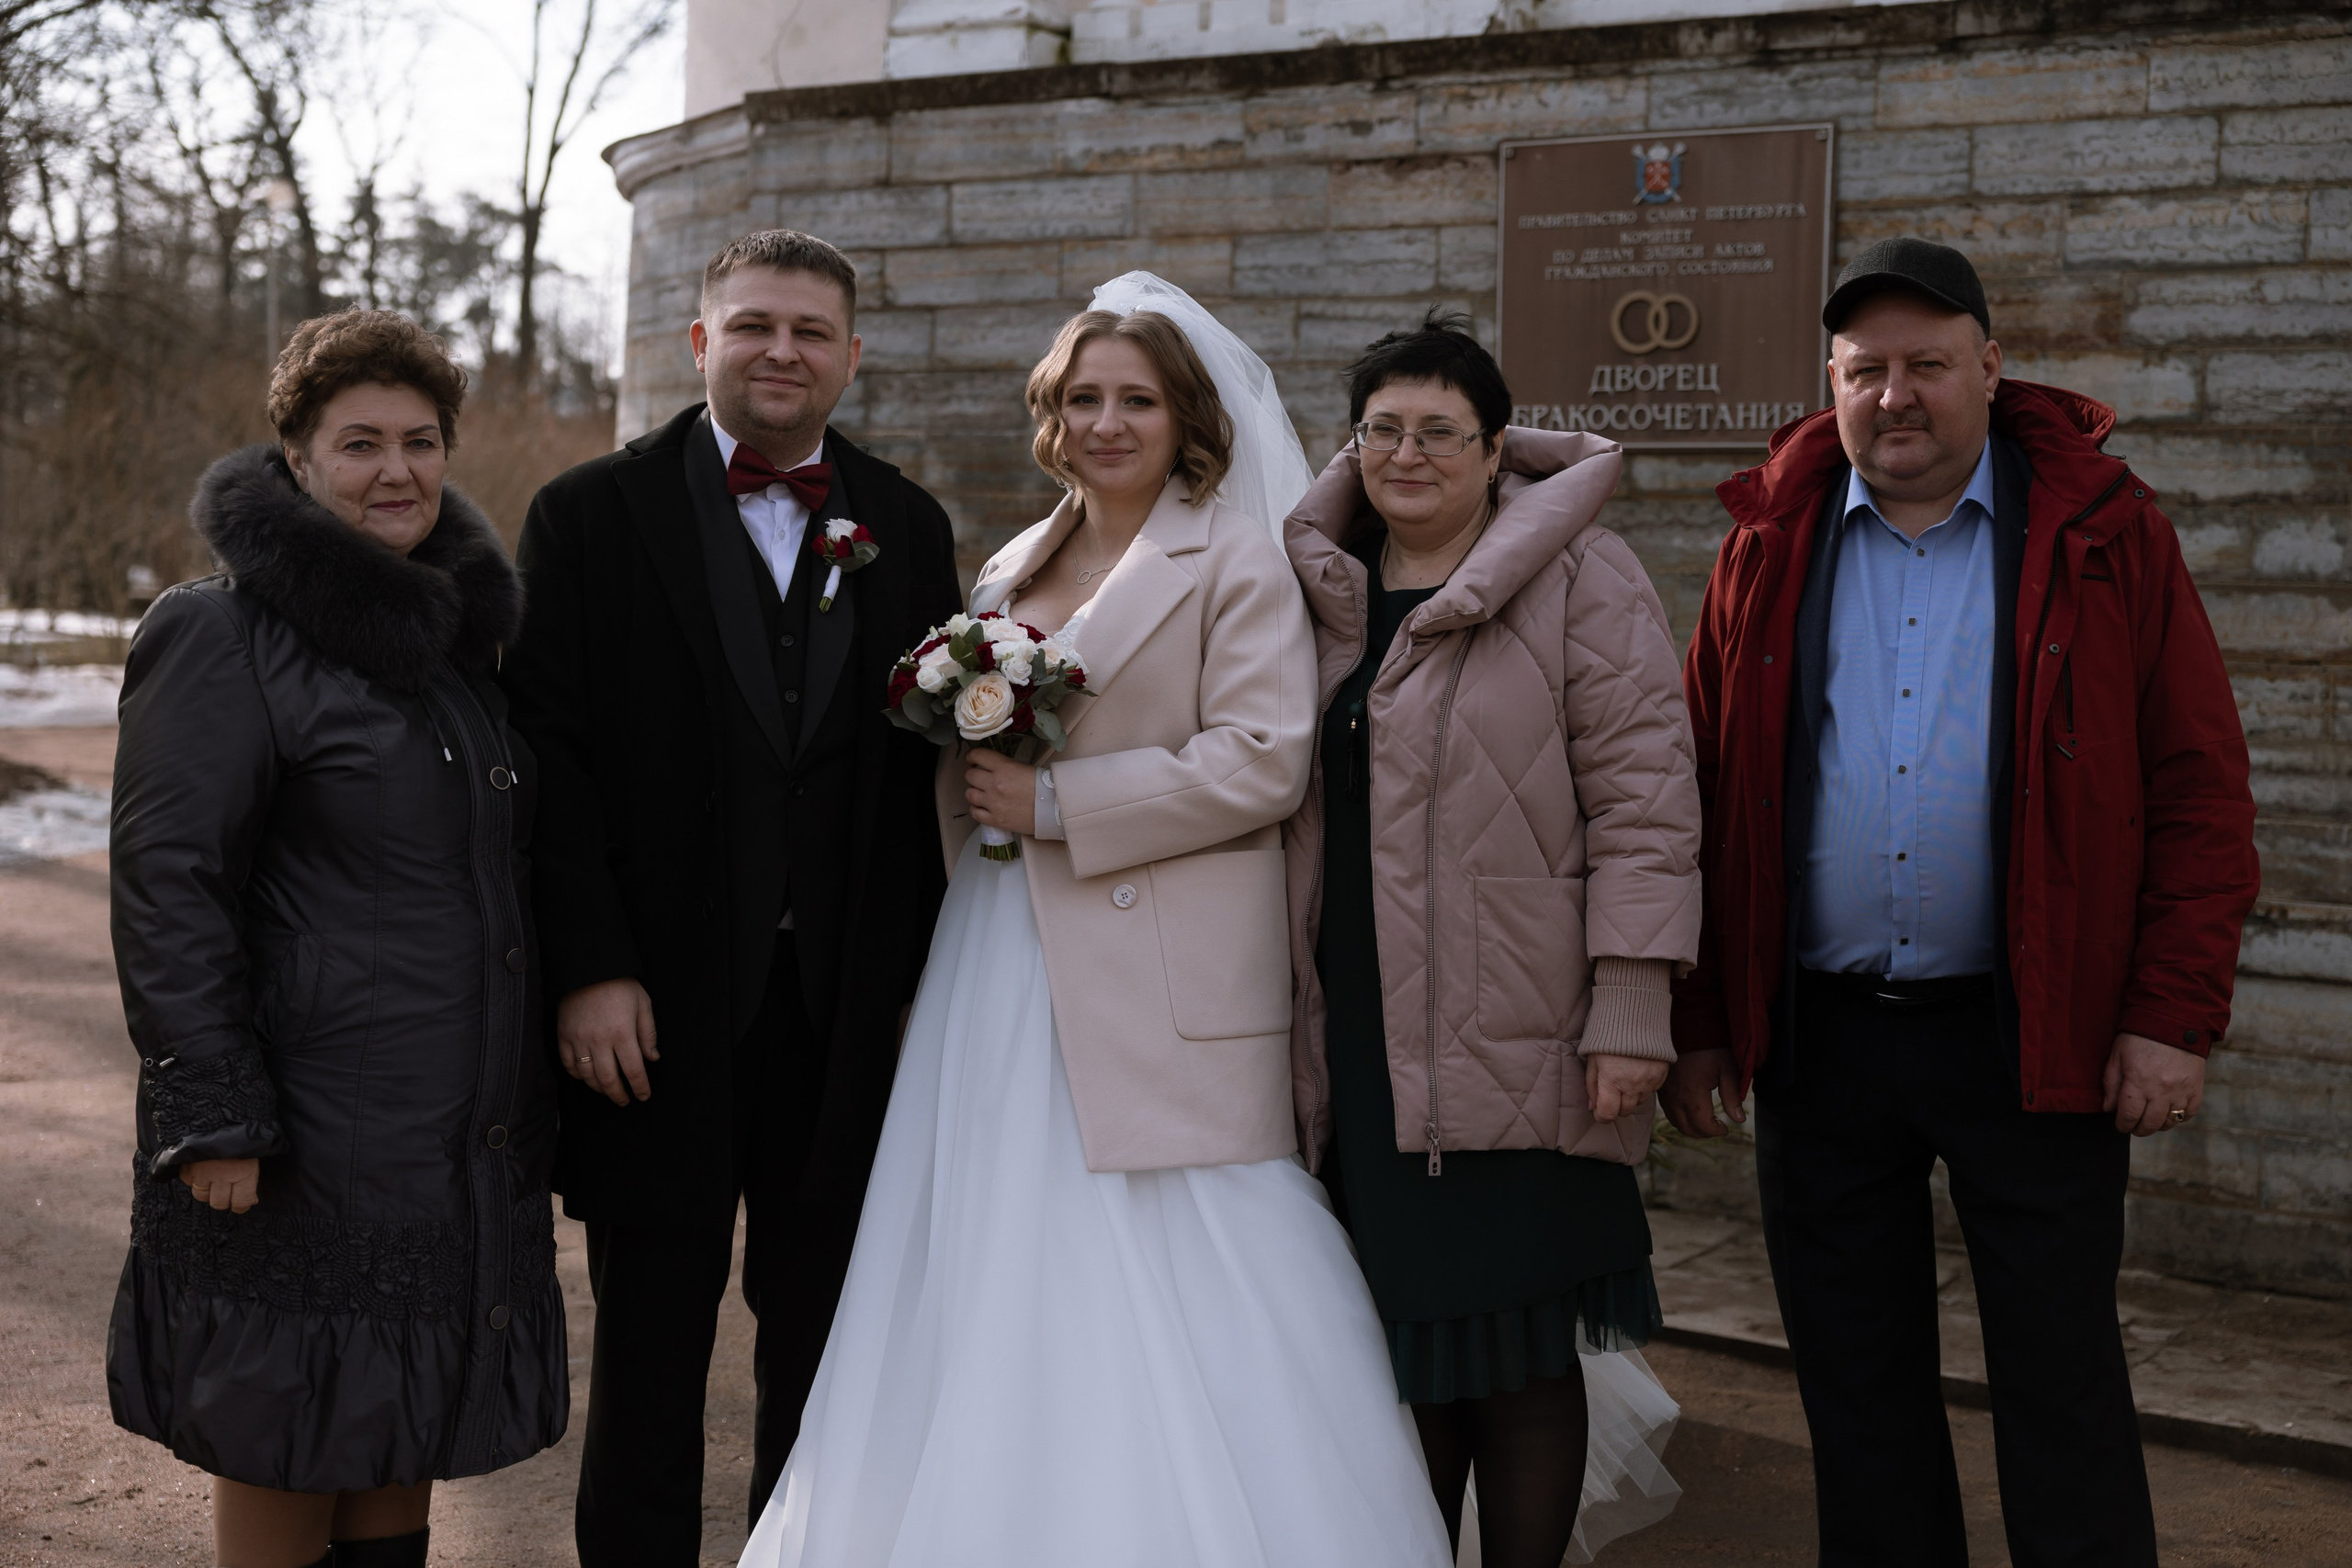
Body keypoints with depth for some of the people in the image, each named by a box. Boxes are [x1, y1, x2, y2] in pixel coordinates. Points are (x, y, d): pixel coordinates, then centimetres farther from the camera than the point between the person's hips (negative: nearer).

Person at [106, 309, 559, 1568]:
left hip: (469, 1128, 7)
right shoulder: (223, 636, -10)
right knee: (286, 1438, 4)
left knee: (406, 1421, 15)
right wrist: (211, 1119, -19)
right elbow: (166, 887, -14)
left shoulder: (459, 626, 12)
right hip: (306, 1130, -7)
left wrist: (529, 1080, 17)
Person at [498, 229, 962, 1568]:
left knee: (823, 1341, 13)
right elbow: (549, 754, -6)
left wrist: (922, 981, 1)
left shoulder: (910, 528, 8)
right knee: (652, 1344, 10)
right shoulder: (592, 515, -1)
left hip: (848, 1013, 3)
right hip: (660, 1014, -2)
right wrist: (588, 969, -13)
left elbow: (926, 760, 7)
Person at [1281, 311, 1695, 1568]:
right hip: (1356, 1055, 5)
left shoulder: (1579, 582, -3)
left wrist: (1630, 1016, -14)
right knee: (1400, 1340, 12)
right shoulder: (1315, 592, 12)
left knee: (1520, 1357, 3)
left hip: (1516, 1054, -4)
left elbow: (1641, 803, -9)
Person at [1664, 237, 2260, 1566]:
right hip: (1817, 1041, 3)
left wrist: (2176, 1014, -9)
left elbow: (2201, 789, -3)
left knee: (2063, 1393, 5)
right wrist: (1699, 1019, 4)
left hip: (2031, 1041, -2)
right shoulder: (1771, 547, 5)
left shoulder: (2104, 534, -2)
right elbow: (1707, 796, 7)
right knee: (1858, 1396, 13)